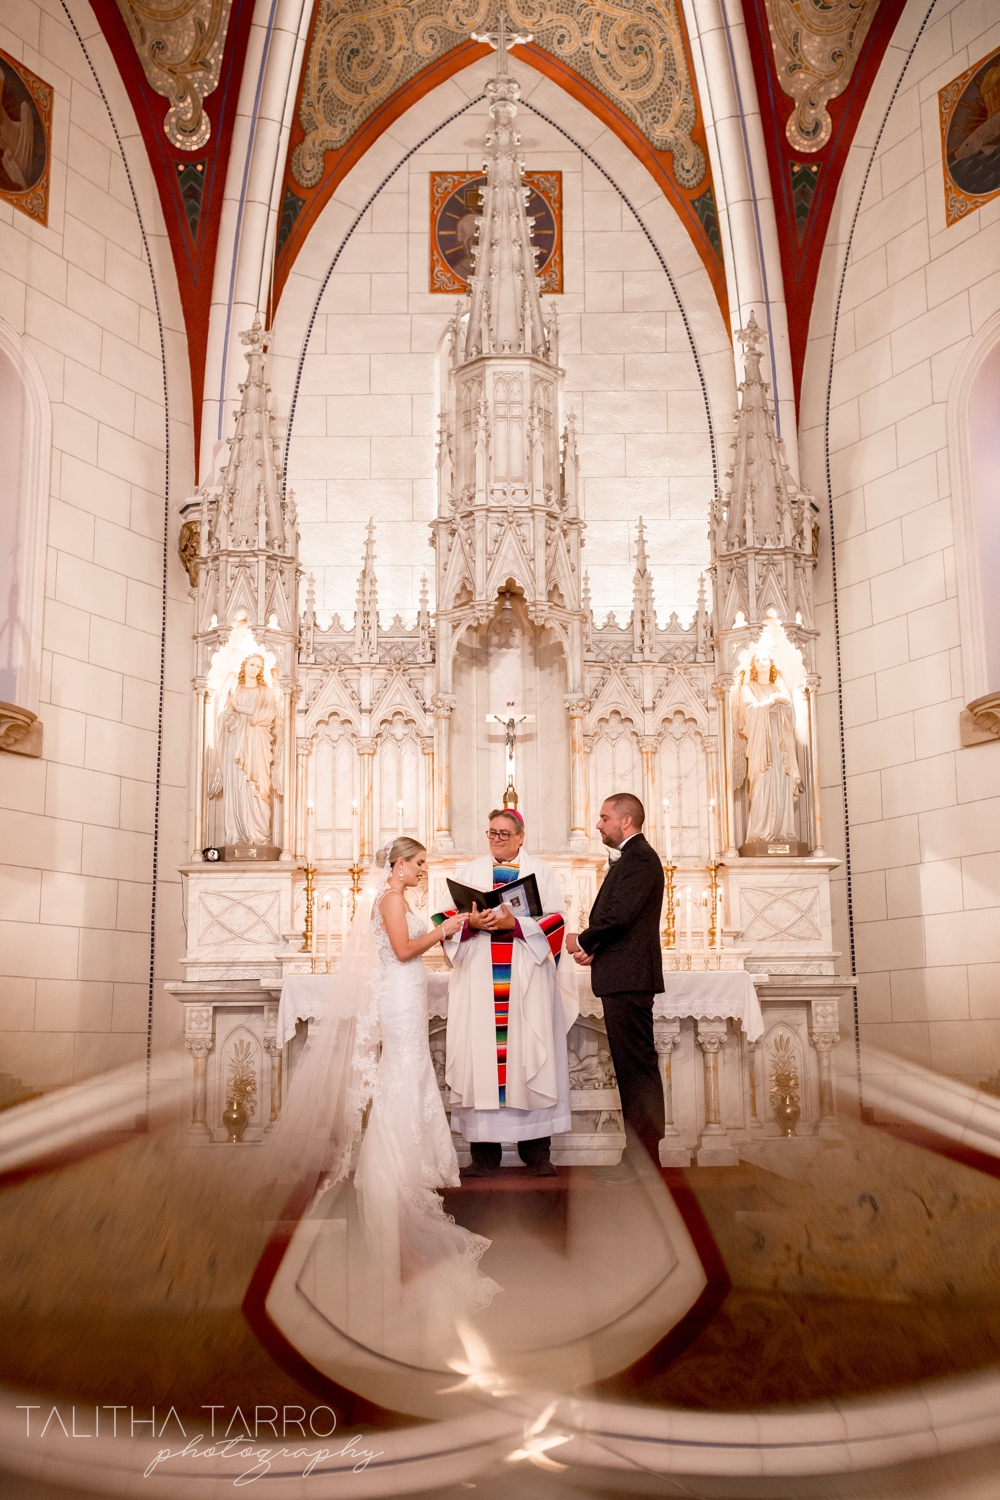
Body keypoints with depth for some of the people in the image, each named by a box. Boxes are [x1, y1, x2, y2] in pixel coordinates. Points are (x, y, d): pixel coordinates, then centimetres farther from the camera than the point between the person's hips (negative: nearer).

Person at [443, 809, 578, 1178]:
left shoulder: (541, 871, 10)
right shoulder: (467, 871, 15)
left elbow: (555, 918, -1)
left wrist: (514, 923, -14)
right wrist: (470, 923, -12)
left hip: (526, 978, -1)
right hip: (479, 979, 1)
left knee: (530, 1053, -4)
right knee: (481, 1052, -3)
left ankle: (536, 1152, 3)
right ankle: (485, 1154, 1)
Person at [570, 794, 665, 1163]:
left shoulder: (638, 858, -12)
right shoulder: (633, 857, 21)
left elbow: (619, 915, -21)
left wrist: (583, 942, -6)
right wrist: (595, 949, 5)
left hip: (628, 979, -11)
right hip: (624, 979, 11)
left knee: (637, 1067, -7)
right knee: (632, 1067, 12)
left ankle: (646, 1158, -3)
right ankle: (643, 1154, 18)